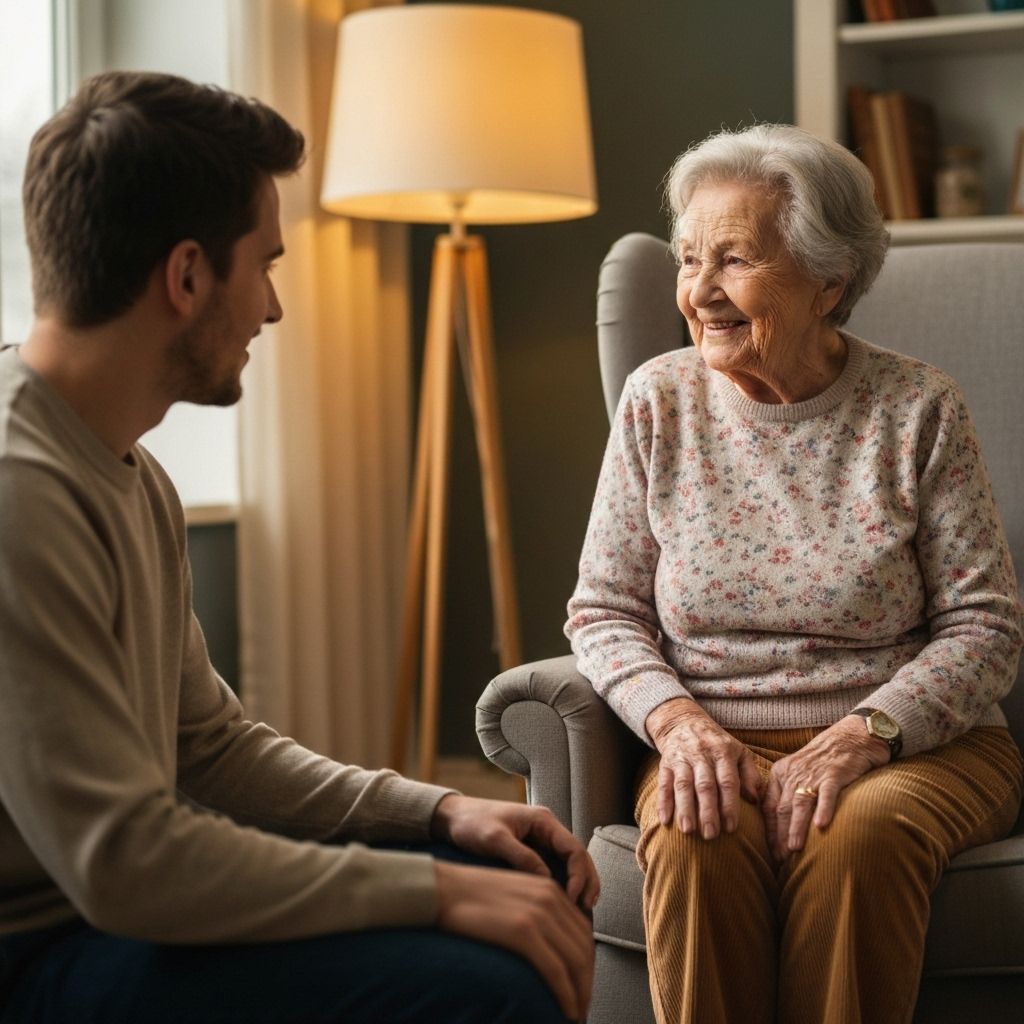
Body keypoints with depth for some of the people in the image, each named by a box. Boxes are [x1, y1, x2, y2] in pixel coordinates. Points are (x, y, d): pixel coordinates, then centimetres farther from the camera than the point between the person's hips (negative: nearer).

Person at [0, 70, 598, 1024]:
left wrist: (438, 811, 3)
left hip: (120, 900, 10)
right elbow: (119, 863, -26)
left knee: (528, 881, 9)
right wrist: (437, 888, -20)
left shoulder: (129, 474, 9)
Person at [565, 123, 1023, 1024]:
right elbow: (603, 610, 6)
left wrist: (861, 734, -19)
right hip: (717, 741, 2)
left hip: (915, 740, -1)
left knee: (857, 835, -34)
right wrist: (678, 719, -14)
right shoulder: (658, 403, 4)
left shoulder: (918, 410, -2)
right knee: (693, 839, -32)